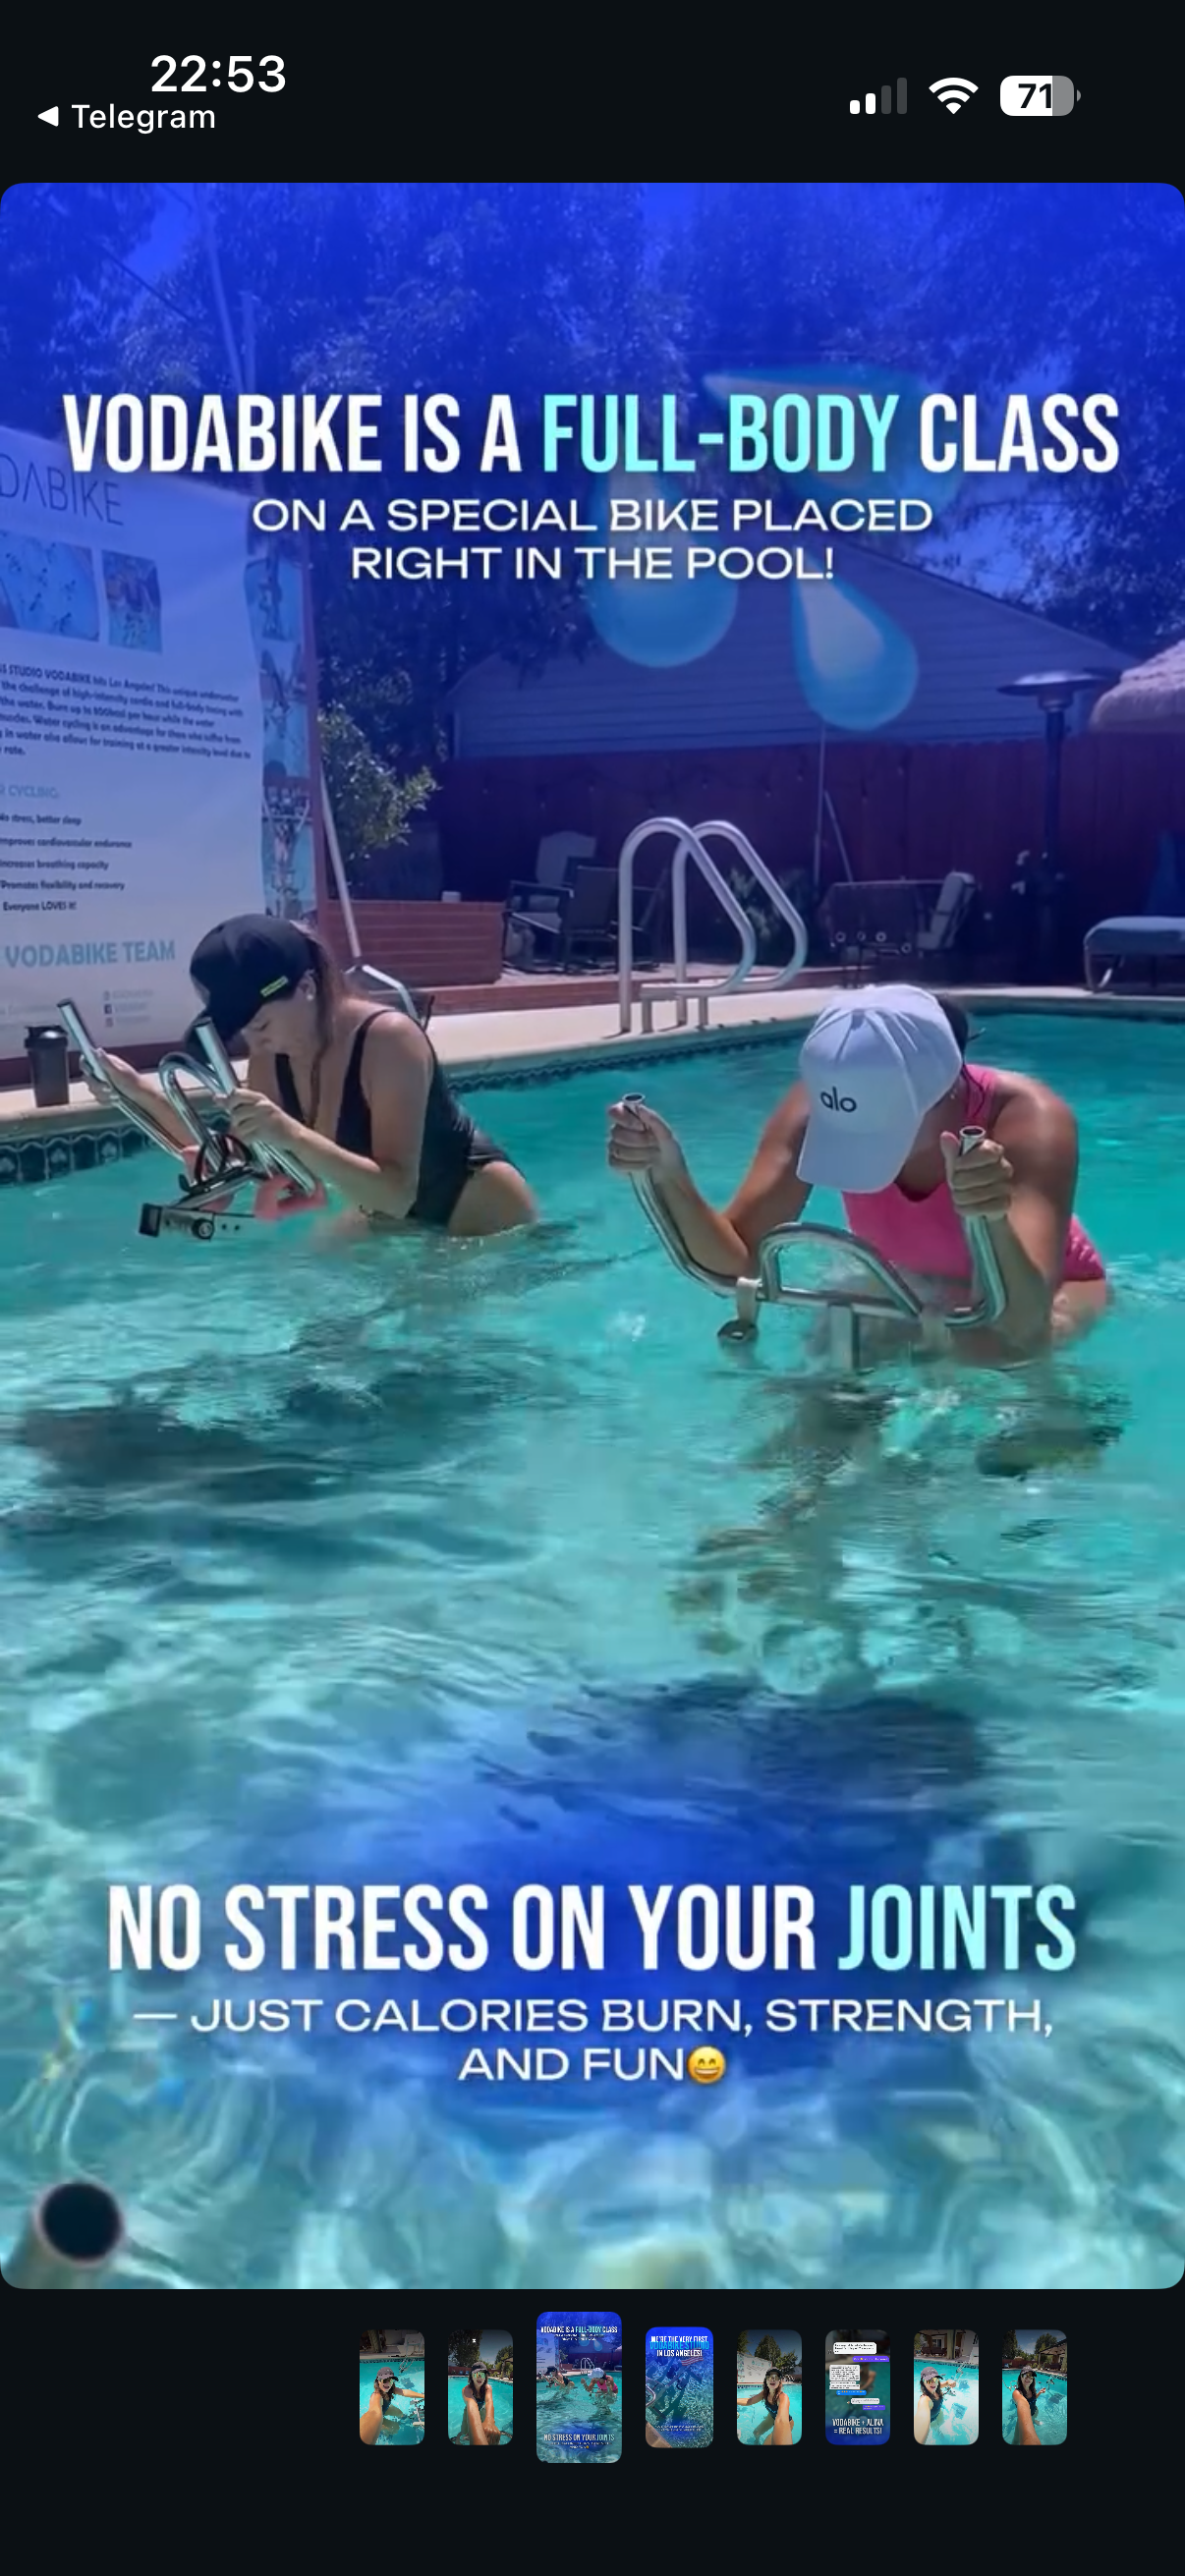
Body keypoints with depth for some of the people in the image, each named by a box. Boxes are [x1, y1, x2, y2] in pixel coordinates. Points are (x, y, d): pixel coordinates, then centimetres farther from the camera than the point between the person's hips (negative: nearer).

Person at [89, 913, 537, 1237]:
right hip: (397, 1223, 8)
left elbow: (396, 1195, -39)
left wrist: (292, 1134, -52)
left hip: (481, 1213, -7)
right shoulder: (271, 1056, -11)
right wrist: (144, 1094, -13)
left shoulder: (388, 1039, -32)